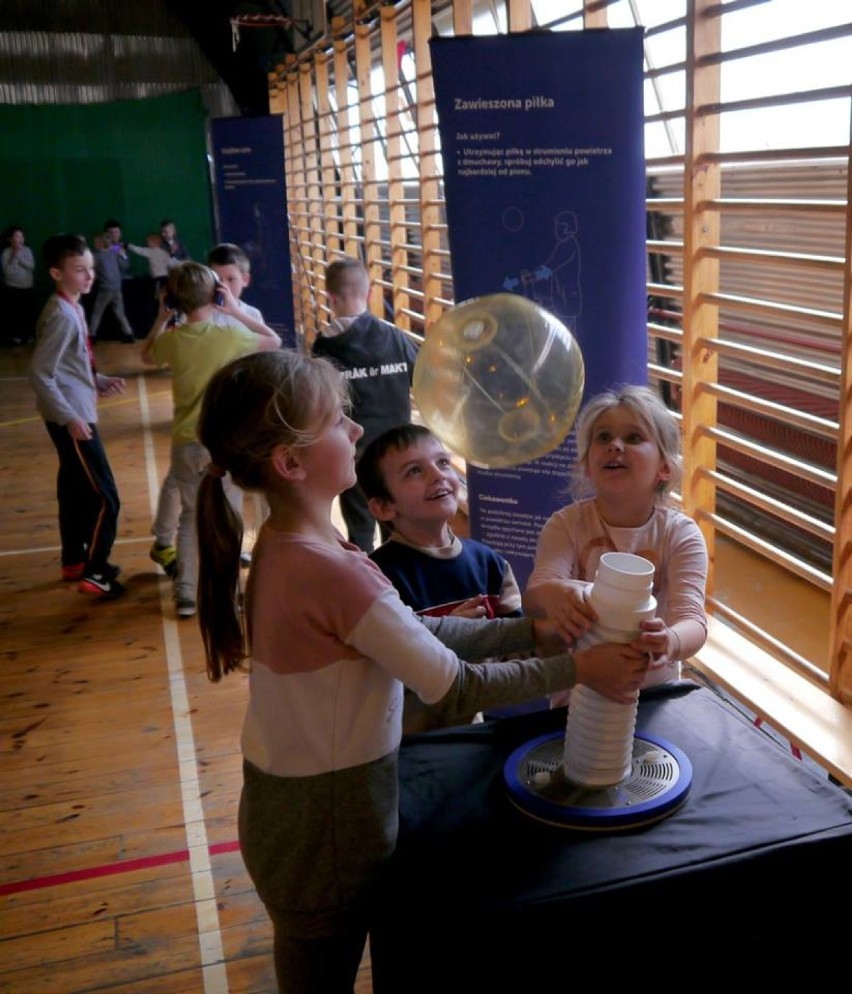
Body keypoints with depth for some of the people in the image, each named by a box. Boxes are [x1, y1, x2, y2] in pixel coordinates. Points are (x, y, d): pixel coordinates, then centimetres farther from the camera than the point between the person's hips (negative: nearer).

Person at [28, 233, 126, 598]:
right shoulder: (61, 315, -20)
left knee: (75, 490, 18)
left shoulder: (73, 309, 10)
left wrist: (101, 381, 9)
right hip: (71, 418, -10)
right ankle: (94, 573, 2)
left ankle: (74, 561, 30)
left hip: (77, 414, 10)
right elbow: (40, 374, -23)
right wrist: (70, 418, -23)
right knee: (104, 497, -6)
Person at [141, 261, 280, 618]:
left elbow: (147, 356, 20)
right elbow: (274, 341, 5)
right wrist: (236, 311, 2)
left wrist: (161, 317, 17)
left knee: (191, 515, 16)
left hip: (186, 441, 3)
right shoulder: (229, 334, -12)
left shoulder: (171, 339, -3)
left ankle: (185, 593, 16)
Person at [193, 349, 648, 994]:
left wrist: (532, 629, -1)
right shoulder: (330, 570, -30)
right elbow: (455, 687, -23)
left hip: (286, 803, 8)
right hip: (326, 826, -8)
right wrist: (575, 669, -12)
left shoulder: (285, 546, -2)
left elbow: (414, 632, 2)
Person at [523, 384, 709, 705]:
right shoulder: (566, 524, -7)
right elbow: (534, 594, -21)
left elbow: (692, 619, -20)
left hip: (654, 689, 0)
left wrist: (670, 642, -44)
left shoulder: (681, 534, -8)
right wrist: (551, 594, -46)